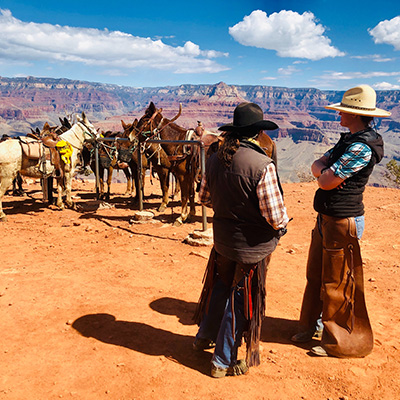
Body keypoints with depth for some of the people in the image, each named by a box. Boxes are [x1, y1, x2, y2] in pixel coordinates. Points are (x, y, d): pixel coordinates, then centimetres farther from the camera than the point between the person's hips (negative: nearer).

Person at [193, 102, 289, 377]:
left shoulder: (215, 159, -4)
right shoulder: (262, 165, -24)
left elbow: (204, 198, 9)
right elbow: (275, 217, -22)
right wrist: (283, 222, -1)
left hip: (223, 238, 6)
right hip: (252, 246, -6)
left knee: (221, 286, 27)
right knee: (242, 301, 11)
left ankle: (205, 337, 45)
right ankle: (223, 362, 27)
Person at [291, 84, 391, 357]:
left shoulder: (362, 147, -21)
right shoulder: (349, 139, 11)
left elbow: (326, 182, -24)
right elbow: (317, 166, 10)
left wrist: (325, 173, -3)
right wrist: (326, 170, -11)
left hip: (342, 222, -10)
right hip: (326, 218, 10)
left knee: (337, 284, 3)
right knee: (317, 275, 19)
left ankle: (341, 343, 20)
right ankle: (313, 326, 37)